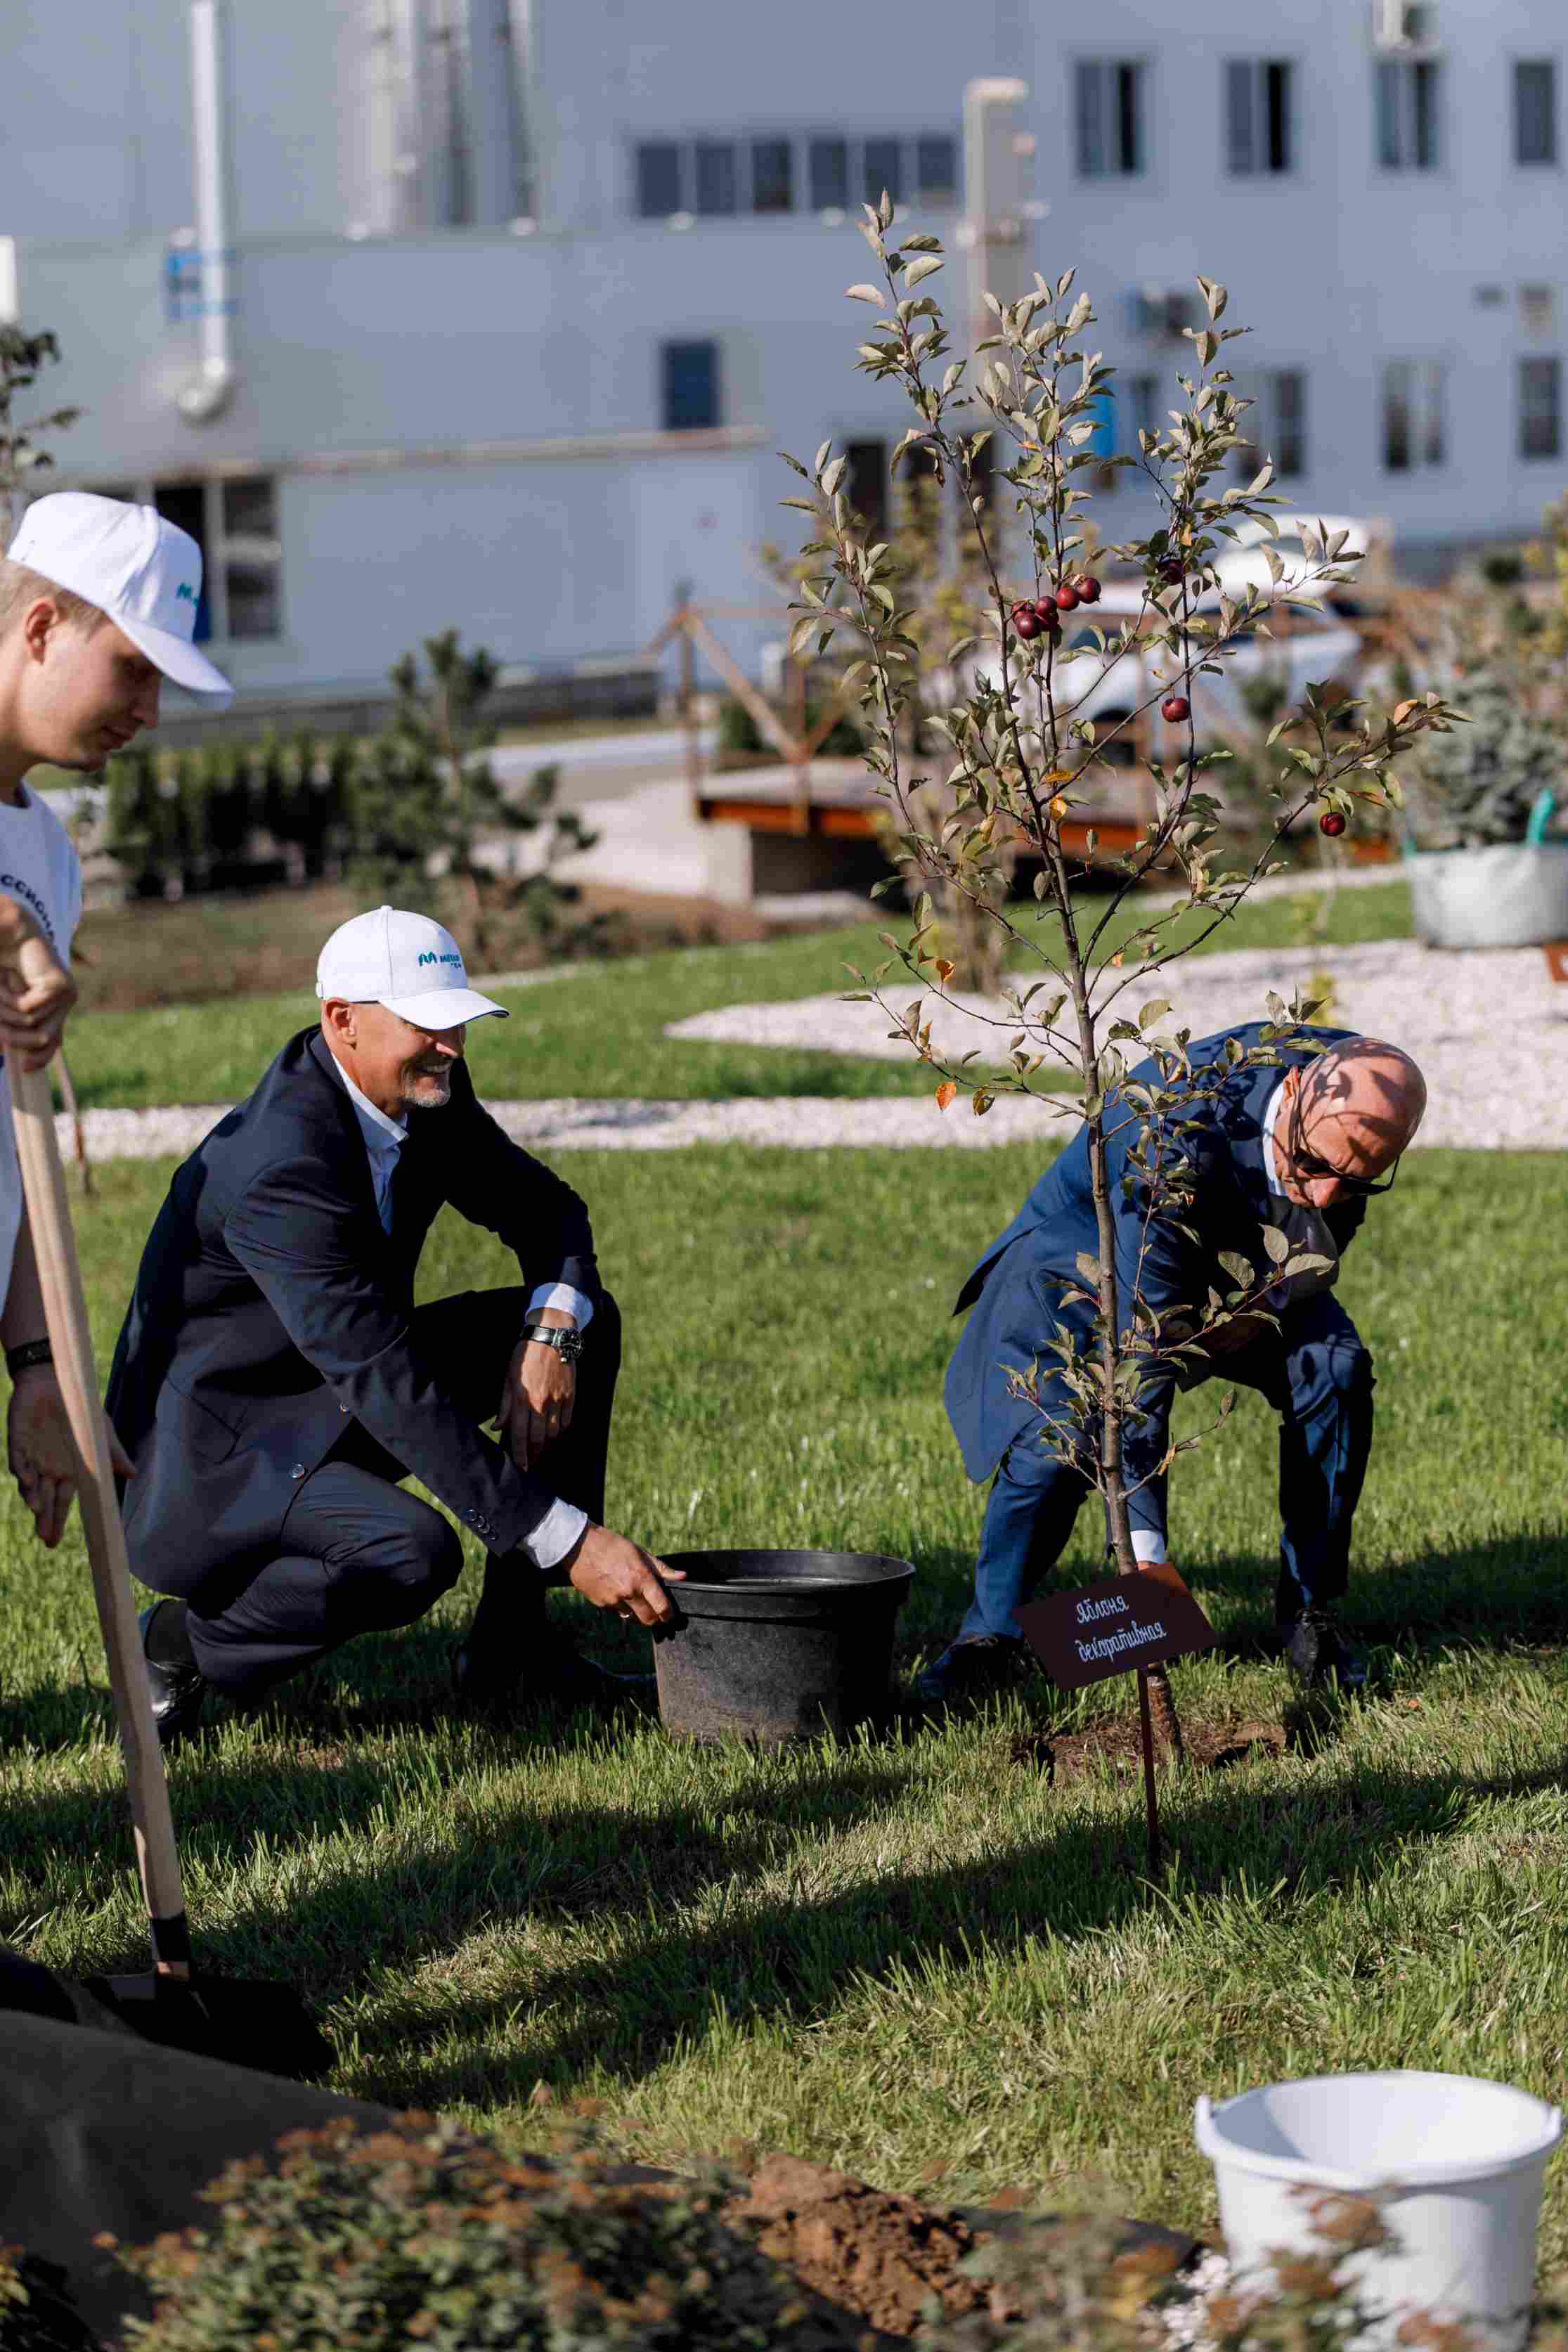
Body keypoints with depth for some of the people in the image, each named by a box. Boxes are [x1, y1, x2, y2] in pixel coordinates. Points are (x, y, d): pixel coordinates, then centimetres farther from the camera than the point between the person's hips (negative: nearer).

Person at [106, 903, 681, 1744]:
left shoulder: (427, 1092, -5)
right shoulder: (280, 1168, -31)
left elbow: (547, 1210, 8)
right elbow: (387, 1382, -35)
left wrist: (552, 1334, -17)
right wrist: (566, 1539, -36)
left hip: (337, 1395, 9)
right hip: (221, 1439, -9)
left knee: (584, 1319, 0)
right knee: (410, 1553, -36)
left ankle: (512, 1631, 4)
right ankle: (183, 1642, -9)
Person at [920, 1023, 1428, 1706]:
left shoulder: (1362, 1095, -26)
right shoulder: (1182, 1135, -43)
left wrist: (1267, 1308, -18)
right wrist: (1145, 1539, -47)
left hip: (1246, 1255, 5)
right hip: (1089, 1244, -4)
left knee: (1336, 1371, -20)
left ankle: (1308, 1609, -1)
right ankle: (990, 1637, -1)